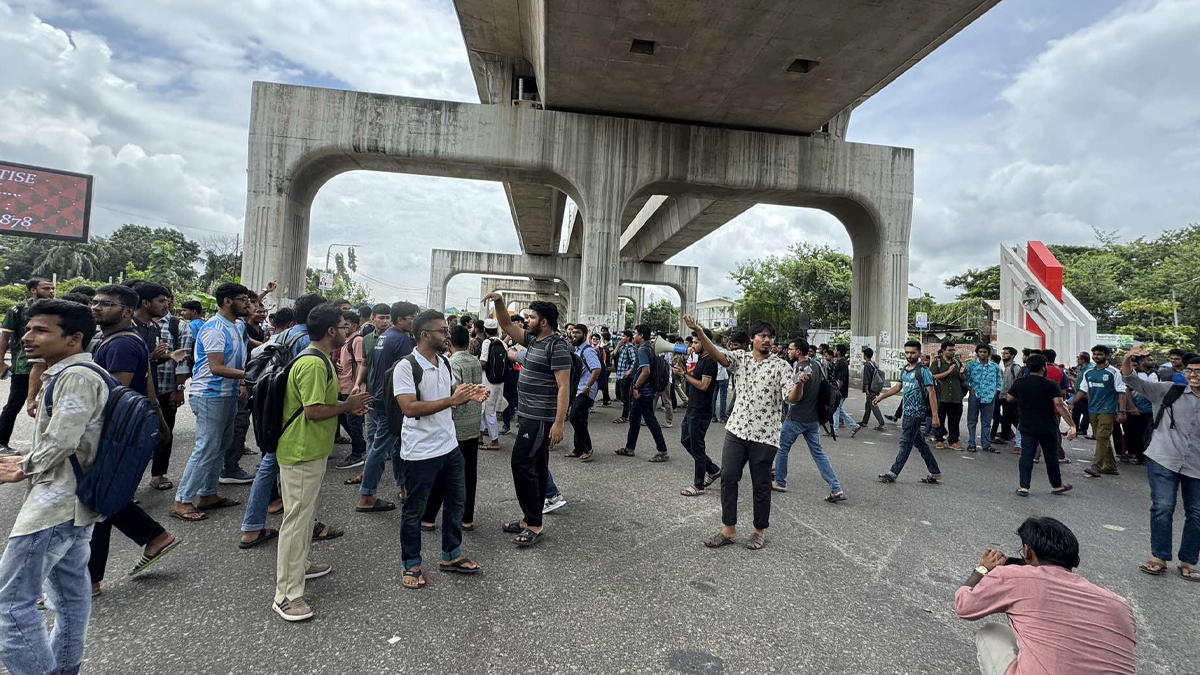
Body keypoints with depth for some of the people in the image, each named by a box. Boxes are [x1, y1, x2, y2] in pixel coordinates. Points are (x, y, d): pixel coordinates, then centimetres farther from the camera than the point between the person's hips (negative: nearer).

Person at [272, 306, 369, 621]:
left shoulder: (319, 359, 11)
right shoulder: (313, 363, -23)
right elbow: (313, 410, -26)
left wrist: (346, 404, 9)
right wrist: (347, 406, -14)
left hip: (311, 450, 11)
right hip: (302, 453, -11)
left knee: (305, 513, 23)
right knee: (297, 518, -4)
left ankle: (299, 565, 40)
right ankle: (286, 595, 4)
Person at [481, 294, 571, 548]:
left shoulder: (557, 346, -17)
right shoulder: (533, 340, 10)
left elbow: (564, 387, -21)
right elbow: (507, 326, 17)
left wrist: (559, 423, -25)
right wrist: (499, 302, 1)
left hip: (541, 420, -10)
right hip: (530, 417, 10)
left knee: (522, 463, -9)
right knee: (536, 467, 14)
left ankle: (533, 524, 0)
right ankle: (531, 520, 24)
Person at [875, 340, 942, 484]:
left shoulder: (923, 371, -11)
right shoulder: (904, 371, 12)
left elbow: (931, 393, -15)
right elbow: (897, 387, 25)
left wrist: (935, 416, -19)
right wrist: (881, 397, 22)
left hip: (915, 413, -8)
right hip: (908, 412, 8)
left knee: (906, 444, -3)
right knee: (920, 444, 13)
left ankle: (893, 473, 1)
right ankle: (935, 474, 22)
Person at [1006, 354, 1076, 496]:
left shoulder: (1019, 383, -2)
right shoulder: (1051, 385, -12)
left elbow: (1009, 399, 8)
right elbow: (1059, 405, -20)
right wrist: (1072, 425, -20)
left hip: (1027, 427, 2)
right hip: (1048, 428, -2)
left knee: (1026, 455, 3)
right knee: (1051, 456, 13)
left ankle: (1024, 486, 0)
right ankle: (1057, 485, 28)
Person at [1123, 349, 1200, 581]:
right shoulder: (1169, 391, -1)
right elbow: (1132, 381, -9)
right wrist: (1128, 360, -26)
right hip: (1163, 461, -2)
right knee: (1162, 508, -7)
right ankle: (1159, 557, 7)